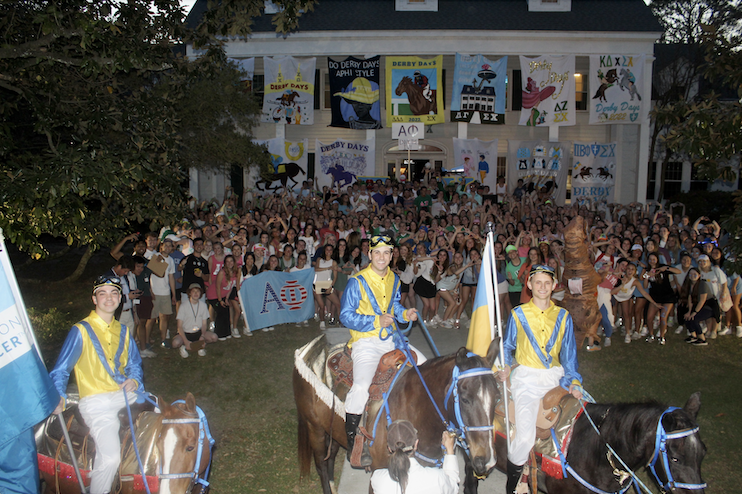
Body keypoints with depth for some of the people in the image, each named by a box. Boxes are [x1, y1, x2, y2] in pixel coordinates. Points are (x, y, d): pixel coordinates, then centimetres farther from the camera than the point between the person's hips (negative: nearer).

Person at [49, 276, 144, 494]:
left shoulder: (123, 331, 17)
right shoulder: (81, 331, -1)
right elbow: (60, 371, 1)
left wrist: (134, 380, -1)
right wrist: (58, 397, -16)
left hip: (126, 394, 6)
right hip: (96, 401, -5)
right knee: (110, 457, -26)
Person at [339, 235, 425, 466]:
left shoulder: (393, 280, 9)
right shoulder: (357, 282, -13)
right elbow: (346, 316, -13)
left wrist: (406, 313, 2)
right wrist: (376, 321, -22)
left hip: (391, 339, 7)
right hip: (366, 341, -7)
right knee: (361, 386, -26)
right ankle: (351, 442, -10)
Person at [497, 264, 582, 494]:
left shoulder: (563, 316, 10)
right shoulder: (518, 314, 5)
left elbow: (569, 353, 10)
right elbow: (507, 346, 16)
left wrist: (573, 382, -1)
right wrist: (505, 366, 2)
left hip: (555, 375, 4)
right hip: (526, 376, -3)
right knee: (525, 436, -19)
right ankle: (514, 469, 10)